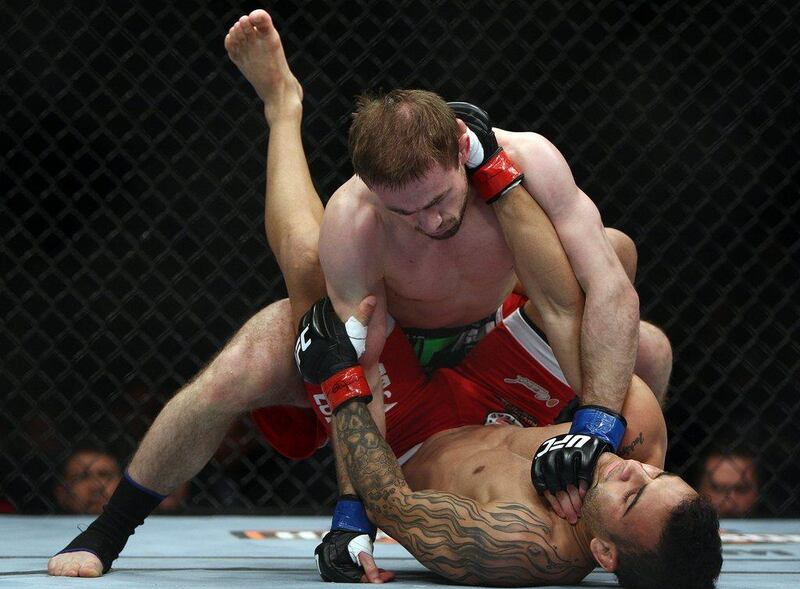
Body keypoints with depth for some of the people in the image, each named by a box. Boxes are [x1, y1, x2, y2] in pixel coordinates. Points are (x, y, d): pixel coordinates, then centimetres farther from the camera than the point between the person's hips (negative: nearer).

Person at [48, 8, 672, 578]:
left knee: (650, 349, -11)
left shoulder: (526, 160, -36)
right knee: (227, 381, -27)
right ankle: (104, 535, -6)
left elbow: (609, 288, -36)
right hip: (379, 322, -3)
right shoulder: (351, 220, -39)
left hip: (491, 327, 3)